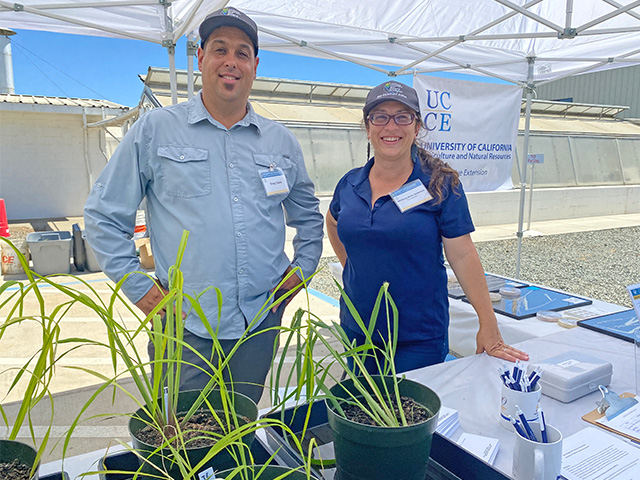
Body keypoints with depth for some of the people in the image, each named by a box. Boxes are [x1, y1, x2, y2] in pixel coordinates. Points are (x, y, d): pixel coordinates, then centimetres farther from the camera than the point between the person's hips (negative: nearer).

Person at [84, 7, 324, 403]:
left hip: (261, 320, 3)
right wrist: (138, 288, -3)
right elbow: (103, 214, 2)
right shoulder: (156, 129, -1)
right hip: (186, 326, -2)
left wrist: (301, 270, 7)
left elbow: (309, 217, 19)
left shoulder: (281, 141, 8)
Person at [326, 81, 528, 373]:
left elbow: (462, 256, -9)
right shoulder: (350, 184, 2)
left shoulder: (441, 184, -9)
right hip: (356, 329, 4)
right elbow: (333, 223, 22)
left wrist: (489, 327, -10)